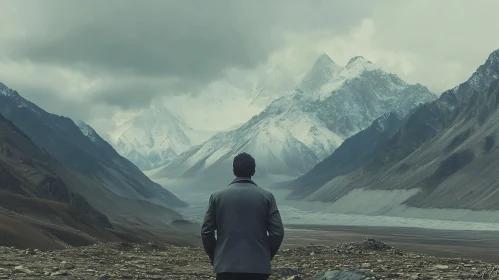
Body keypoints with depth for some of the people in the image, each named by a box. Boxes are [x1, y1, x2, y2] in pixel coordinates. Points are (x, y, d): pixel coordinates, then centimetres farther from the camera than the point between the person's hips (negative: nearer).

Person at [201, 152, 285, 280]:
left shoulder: (217, 197, 1)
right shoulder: (266, 197, 1)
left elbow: (206, 232, 0)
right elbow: (277, 232, -3)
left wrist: (214, 257, 14)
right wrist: (266, 256, 11)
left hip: (226, 266, 0)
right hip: (258, 266, 0)